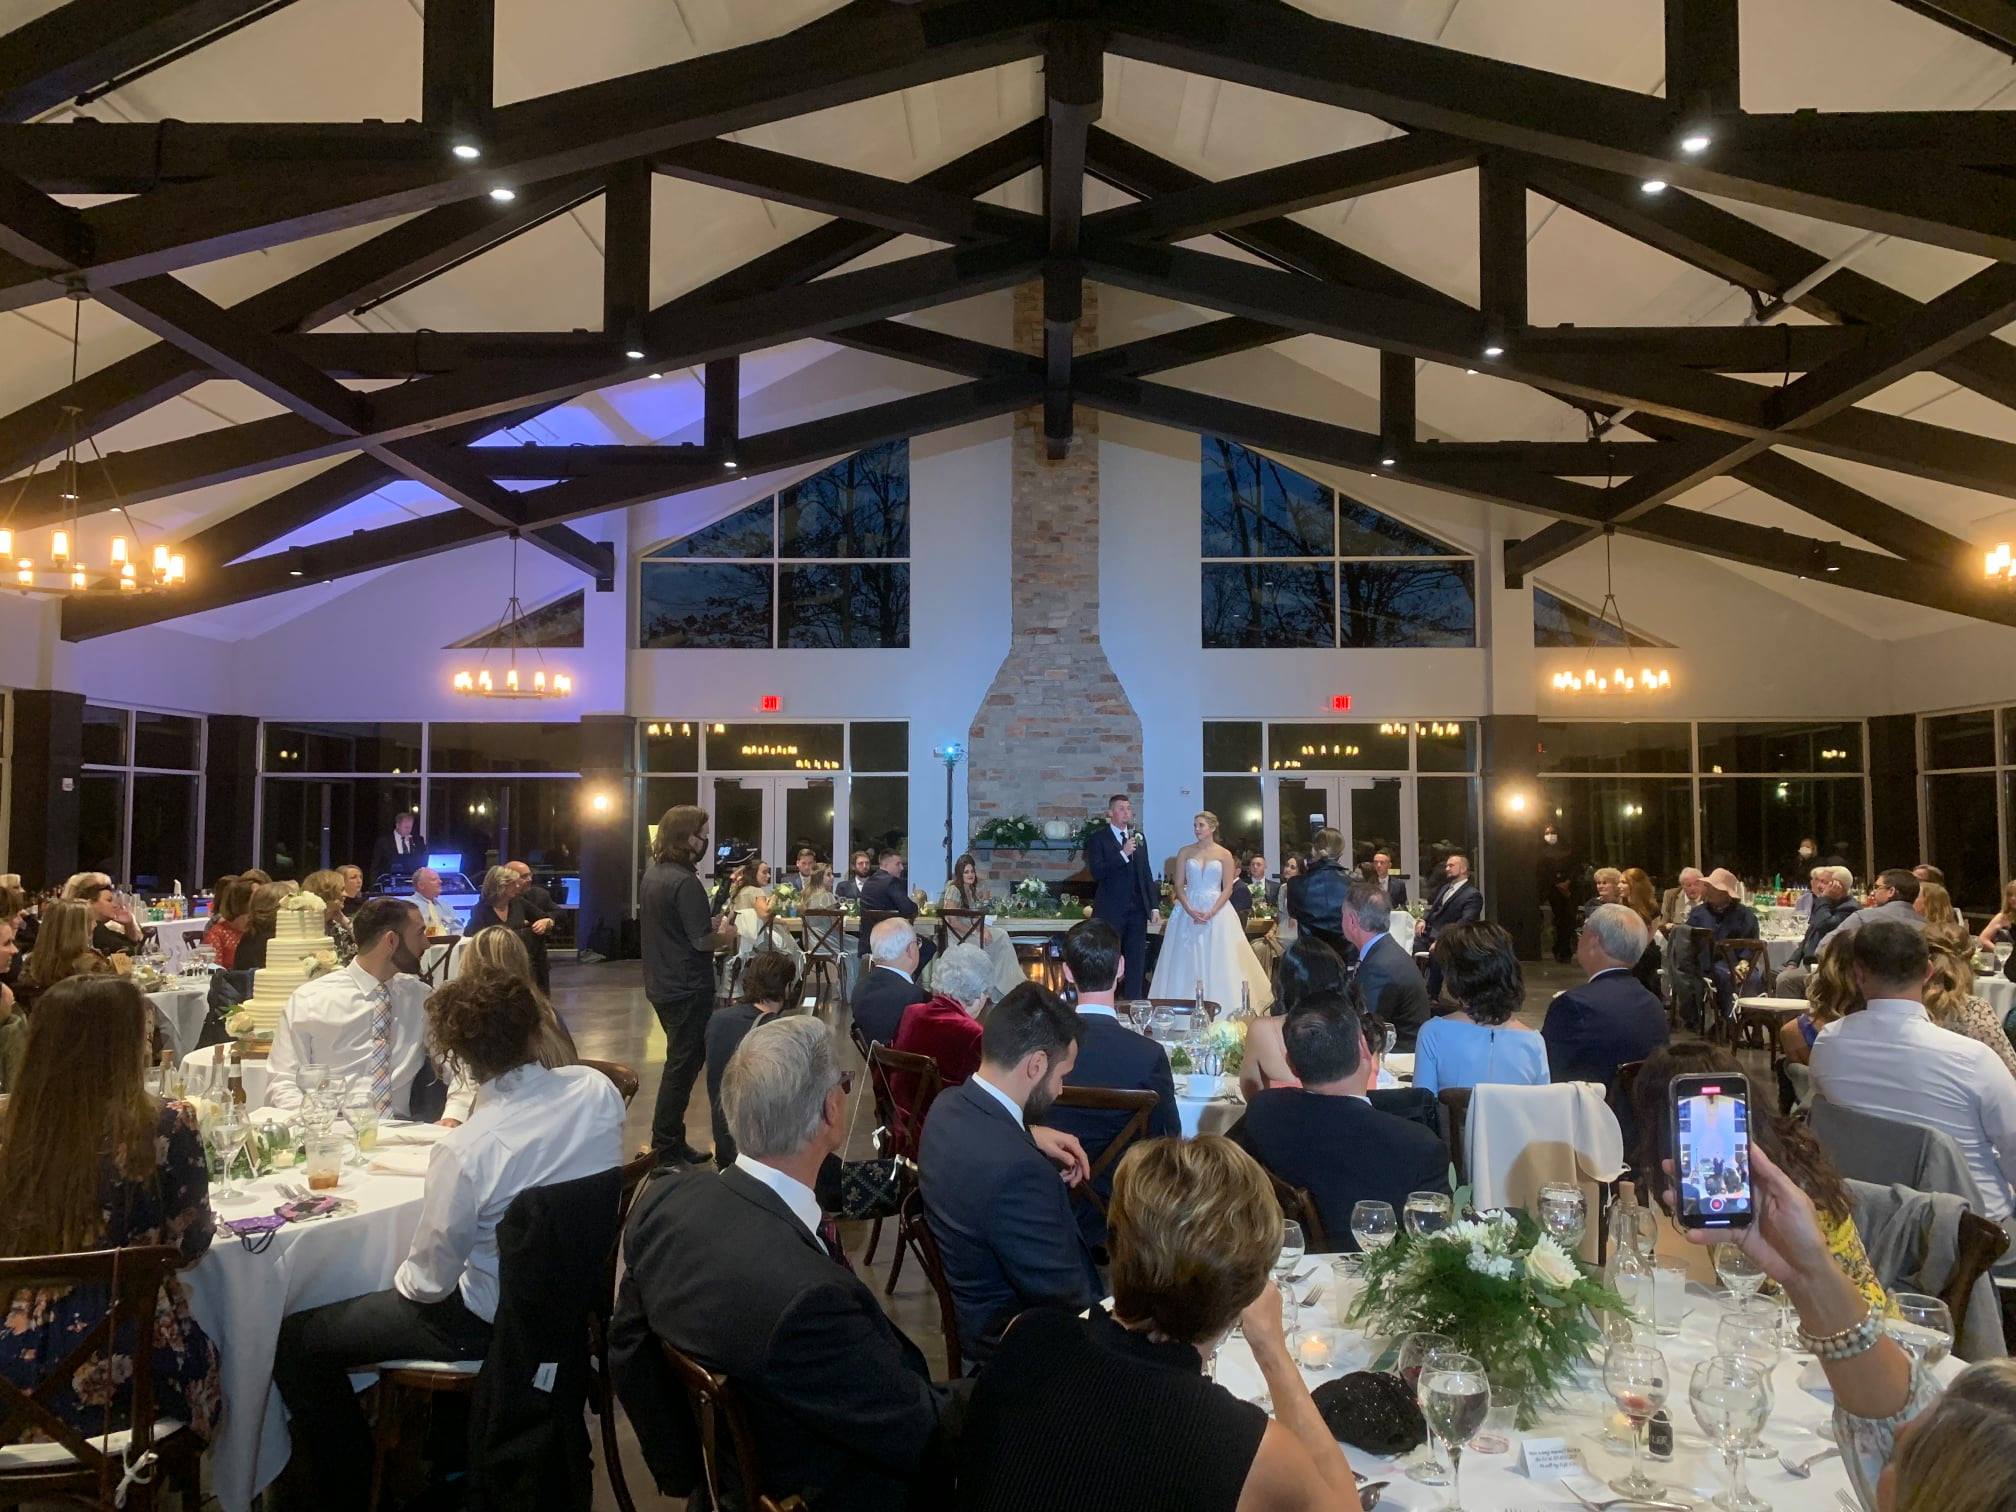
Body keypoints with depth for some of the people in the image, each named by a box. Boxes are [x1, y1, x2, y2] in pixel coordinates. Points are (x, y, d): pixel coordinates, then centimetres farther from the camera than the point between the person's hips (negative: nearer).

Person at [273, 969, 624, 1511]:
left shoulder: (464, 1151, -31)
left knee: (295, 1343, 9)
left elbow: (429, 1280, -17)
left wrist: (401, 1280, 5)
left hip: (493, 1323, -7)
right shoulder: (598, 1090, -15)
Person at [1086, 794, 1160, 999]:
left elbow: (1146, 874, 16)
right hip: (1110, 911, -5)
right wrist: (1123, 854, -22)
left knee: (1136, 963, 7)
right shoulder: (1097, 839, -3)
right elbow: (1097, 872, -15)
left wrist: (1154, 907, 11)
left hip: (1137, 910, 5)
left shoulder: (1139, 838, 14)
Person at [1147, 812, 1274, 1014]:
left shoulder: (1224, 855, 2)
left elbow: (1227, 889, -2)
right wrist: (1190, 911, -12)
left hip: (1217, 910, -1)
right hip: (1188, 910, 1)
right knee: (1187, 963, 1)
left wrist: (1211, 913, -14)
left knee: (1217, 962, -3)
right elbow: (1179, 886, 2)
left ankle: (1218, 1009, 3)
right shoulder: (1185, 852, 6)